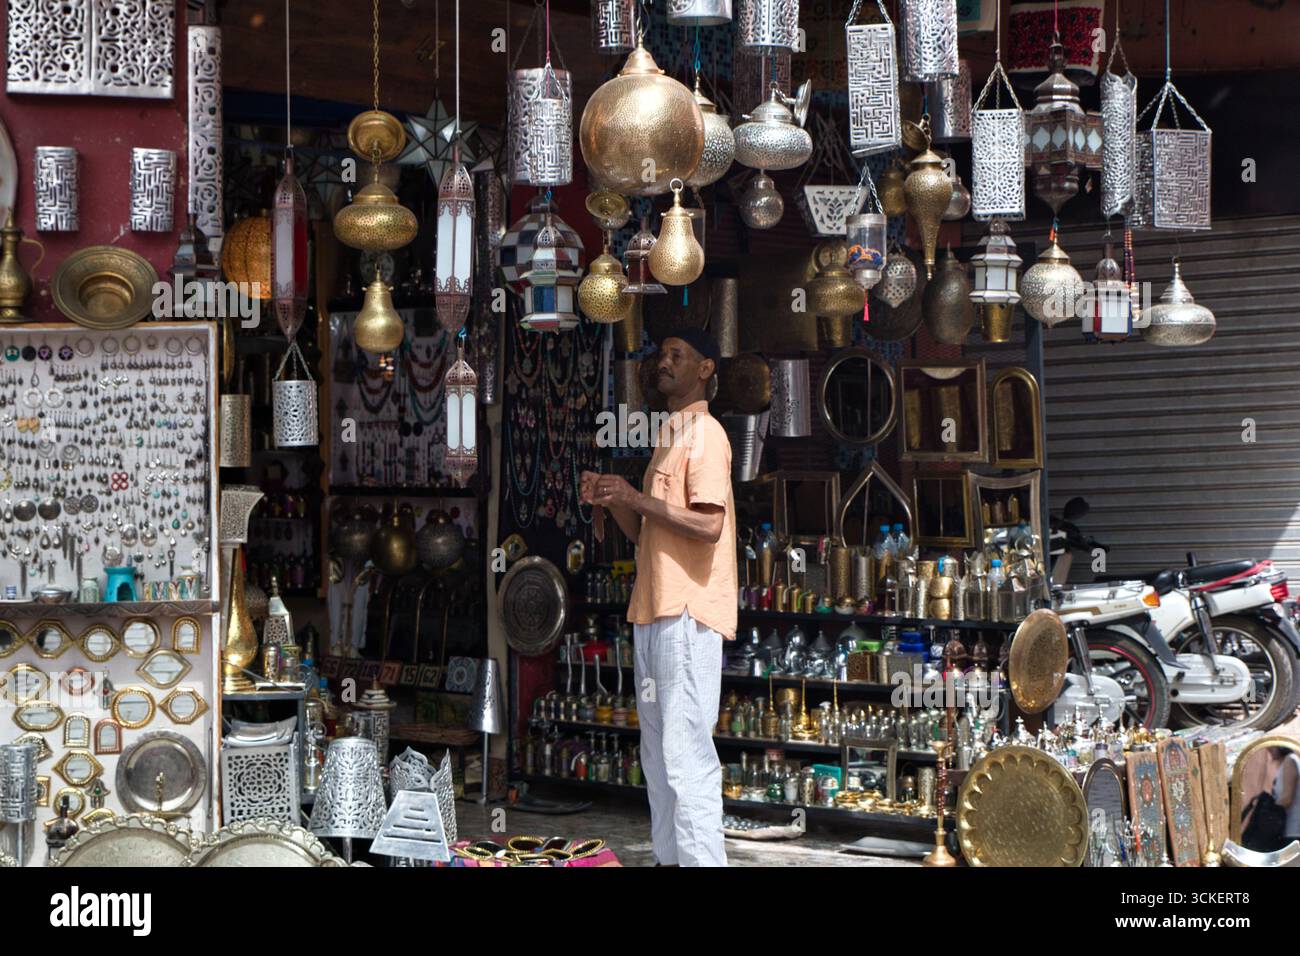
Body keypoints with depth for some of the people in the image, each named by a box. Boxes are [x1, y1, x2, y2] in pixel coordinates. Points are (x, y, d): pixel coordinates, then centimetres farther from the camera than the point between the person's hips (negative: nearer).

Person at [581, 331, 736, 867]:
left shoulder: (704, 433, -6)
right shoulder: (669, 438, 23)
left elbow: (709, 524, -18)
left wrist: (635, 497, -14)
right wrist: (611, 500, 7)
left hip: (689, 613, -10)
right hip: (654, 612, 10)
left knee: (686, 751, -14)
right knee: (657, 752, 9)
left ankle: (702, 860, -15)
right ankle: (670, 858, 12)